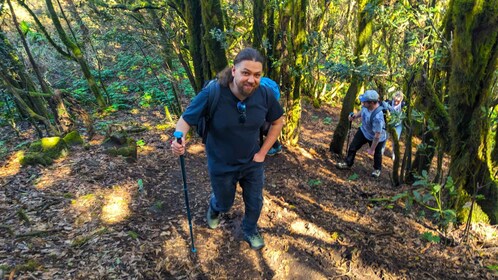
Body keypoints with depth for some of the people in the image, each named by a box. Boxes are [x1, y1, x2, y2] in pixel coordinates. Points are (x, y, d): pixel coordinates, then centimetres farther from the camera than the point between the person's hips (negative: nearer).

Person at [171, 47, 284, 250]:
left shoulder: (265, 95, -19)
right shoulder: (212, 94, -29)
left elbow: (278, 122, -2)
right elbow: (185, 119, -20)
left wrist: (262, 153, -5)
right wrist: (179, 139, -42)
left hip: (252, 163, 2)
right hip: (221, 165, -2)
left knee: (255, 202, 21)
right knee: (224, 204, 23)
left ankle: (250, 231, 56)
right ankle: (214, 207, 64)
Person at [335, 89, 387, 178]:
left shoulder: (378, 117, -43)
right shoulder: (367, 105, -22)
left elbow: (377, 135, -32)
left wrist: (372, 149, -21)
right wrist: (356, 115, -13)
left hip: (376, 138, -6)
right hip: (363, 131, 6)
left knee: (376, 154, 20)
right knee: (352, 147, 15)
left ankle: (377, 169, 48)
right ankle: (347, 163, 37)